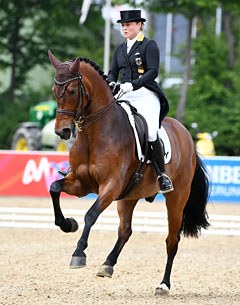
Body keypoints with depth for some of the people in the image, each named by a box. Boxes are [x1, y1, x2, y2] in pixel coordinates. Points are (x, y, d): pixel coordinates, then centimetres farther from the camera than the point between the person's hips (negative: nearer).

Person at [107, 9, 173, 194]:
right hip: (124, 96, 6)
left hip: (146, 95, -6)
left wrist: (133, 85, -25)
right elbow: (113, 72, 19)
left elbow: (153, 71, -12)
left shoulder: (149, 46, 0)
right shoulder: (120, 49, 20)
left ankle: (162, 175, -10)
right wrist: (111, 83, -6)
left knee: (151, 134, -23)